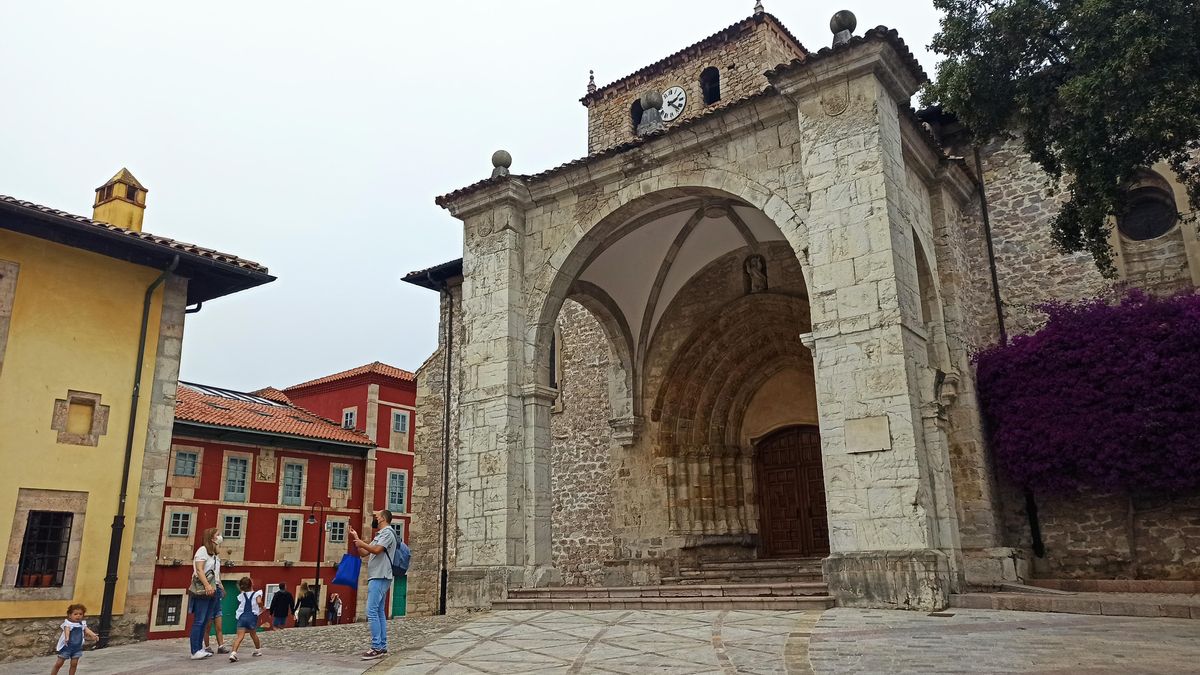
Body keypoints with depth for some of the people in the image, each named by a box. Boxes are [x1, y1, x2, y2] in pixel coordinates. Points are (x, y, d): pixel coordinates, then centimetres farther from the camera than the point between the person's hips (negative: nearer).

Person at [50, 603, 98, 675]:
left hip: (77, 648, 4)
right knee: (58, 664, 7)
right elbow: (67, 630, -32)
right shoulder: (67, 623, -14)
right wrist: (67, 638, -51)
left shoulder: (82, 623, 2)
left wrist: (94, 635, -24)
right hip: (67, 647, -4)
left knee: (74, 664, 6)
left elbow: (87, 630, -7)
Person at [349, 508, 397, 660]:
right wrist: (355, 540, 10)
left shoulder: (387, 532, -8)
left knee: (372, 612, -14)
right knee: (379, 612, 8)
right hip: (377, 578, 10)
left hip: (380, 578, -10)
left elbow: (376, 550, -23)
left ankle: (377, 648, -15)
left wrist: (361, 543, -9)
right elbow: (362, 553, 23)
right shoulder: (380, 535, 22)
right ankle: (382, 647, 9)